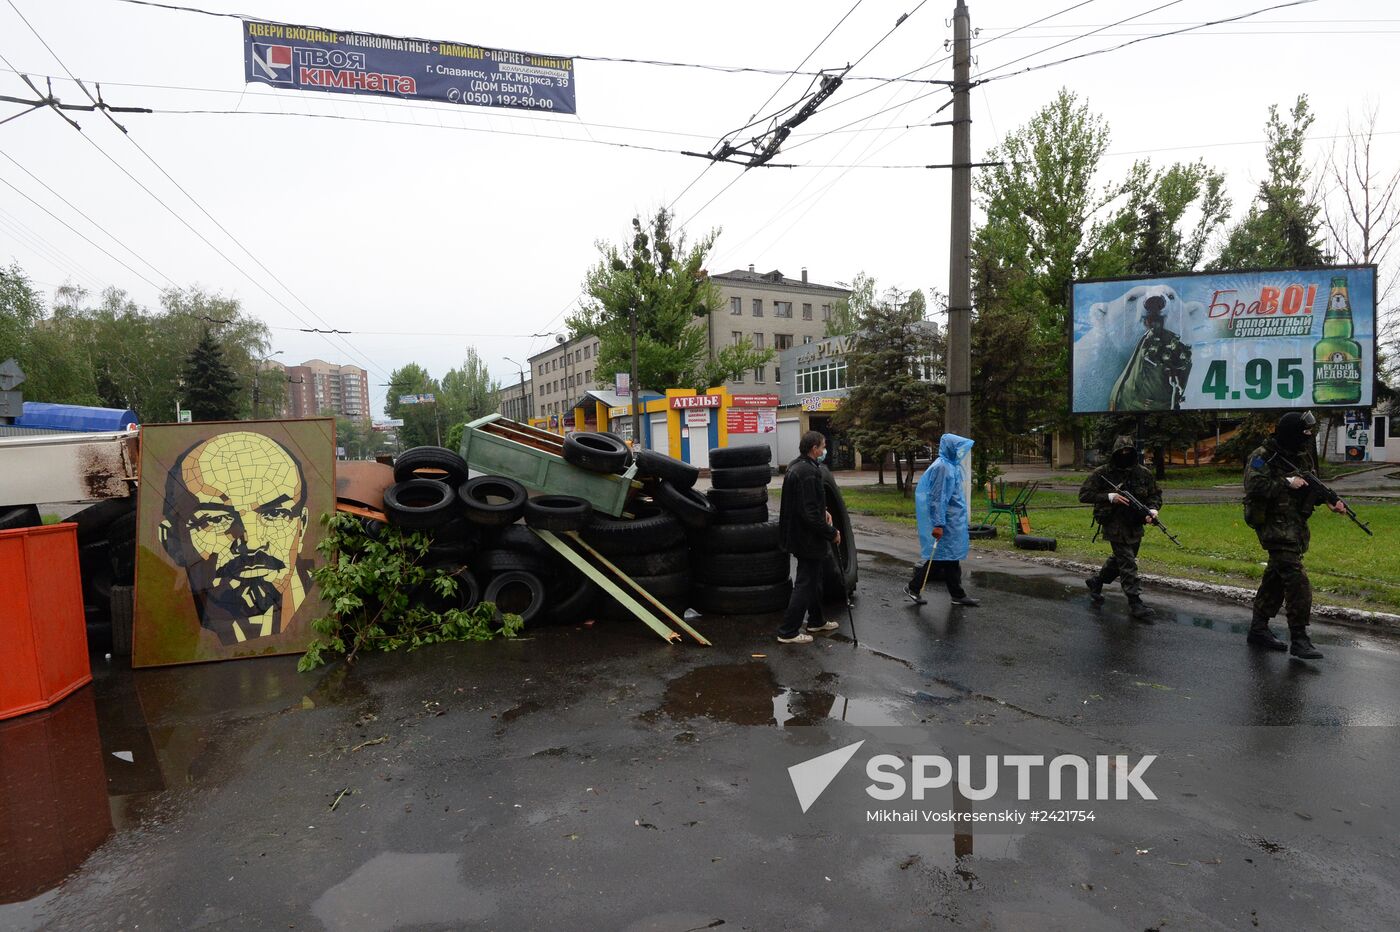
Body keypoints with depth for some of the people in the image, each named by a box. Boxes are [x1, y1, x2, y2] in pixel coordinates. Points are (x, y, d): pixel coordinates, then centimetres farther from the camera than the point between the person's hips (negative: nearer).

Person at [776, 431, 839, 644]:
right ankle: (788, 632, 6)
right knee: (805, 583, -1)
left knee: (813, 579, 23)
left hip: (799, 535, 11)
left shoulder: (795, 466, 8)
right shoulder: (808, 473, -25)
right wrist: (831, 533, -17)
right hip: (808, 538, -11)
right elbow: (809, 514, -27)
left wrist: (822, 511, 10)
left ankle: (816, 621, 38)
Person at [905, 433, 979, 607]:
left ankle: (957, 594, 18)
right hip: (947, 521, -9)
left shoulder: (950, 465, 12)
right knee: (942, 557, -2)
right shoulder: (942, 467, -17)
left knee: (950, 557, 12)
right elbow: (937, 497, -21)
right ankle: (913, 588, 7)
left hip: (952, 520, 9)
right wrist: (938, 524, -24)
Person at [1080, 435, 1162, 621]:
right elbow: (1084, 494, -10)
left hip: (1135, 527, 5)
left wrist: (1152, 510, -11)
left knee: (1120, 560, 17)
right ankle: (1135, 602, 1)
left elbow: (1155, 494, 10)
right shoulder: (1102, 473, -9)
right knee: (1128, 564, -7)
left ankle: (1095, 582, 39)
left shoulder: (1144, 473, 3)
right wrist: (1109, 497, -22)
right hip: (1115, 526, -5)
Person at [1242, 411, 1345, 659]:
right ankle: (1299, 639, -8)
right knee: (1297, 580, -13)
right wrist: (1286, 483, -21)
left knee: (1276, 577, 12)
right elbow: (1255, 487, -23)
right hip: (1275, 525, -9)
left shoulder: (1302, 455, 12)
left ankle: (1258, 629, 21)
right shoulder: (1263, 457, -13)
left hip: (1297, 525, 9)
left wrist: (1333, 500, 1)